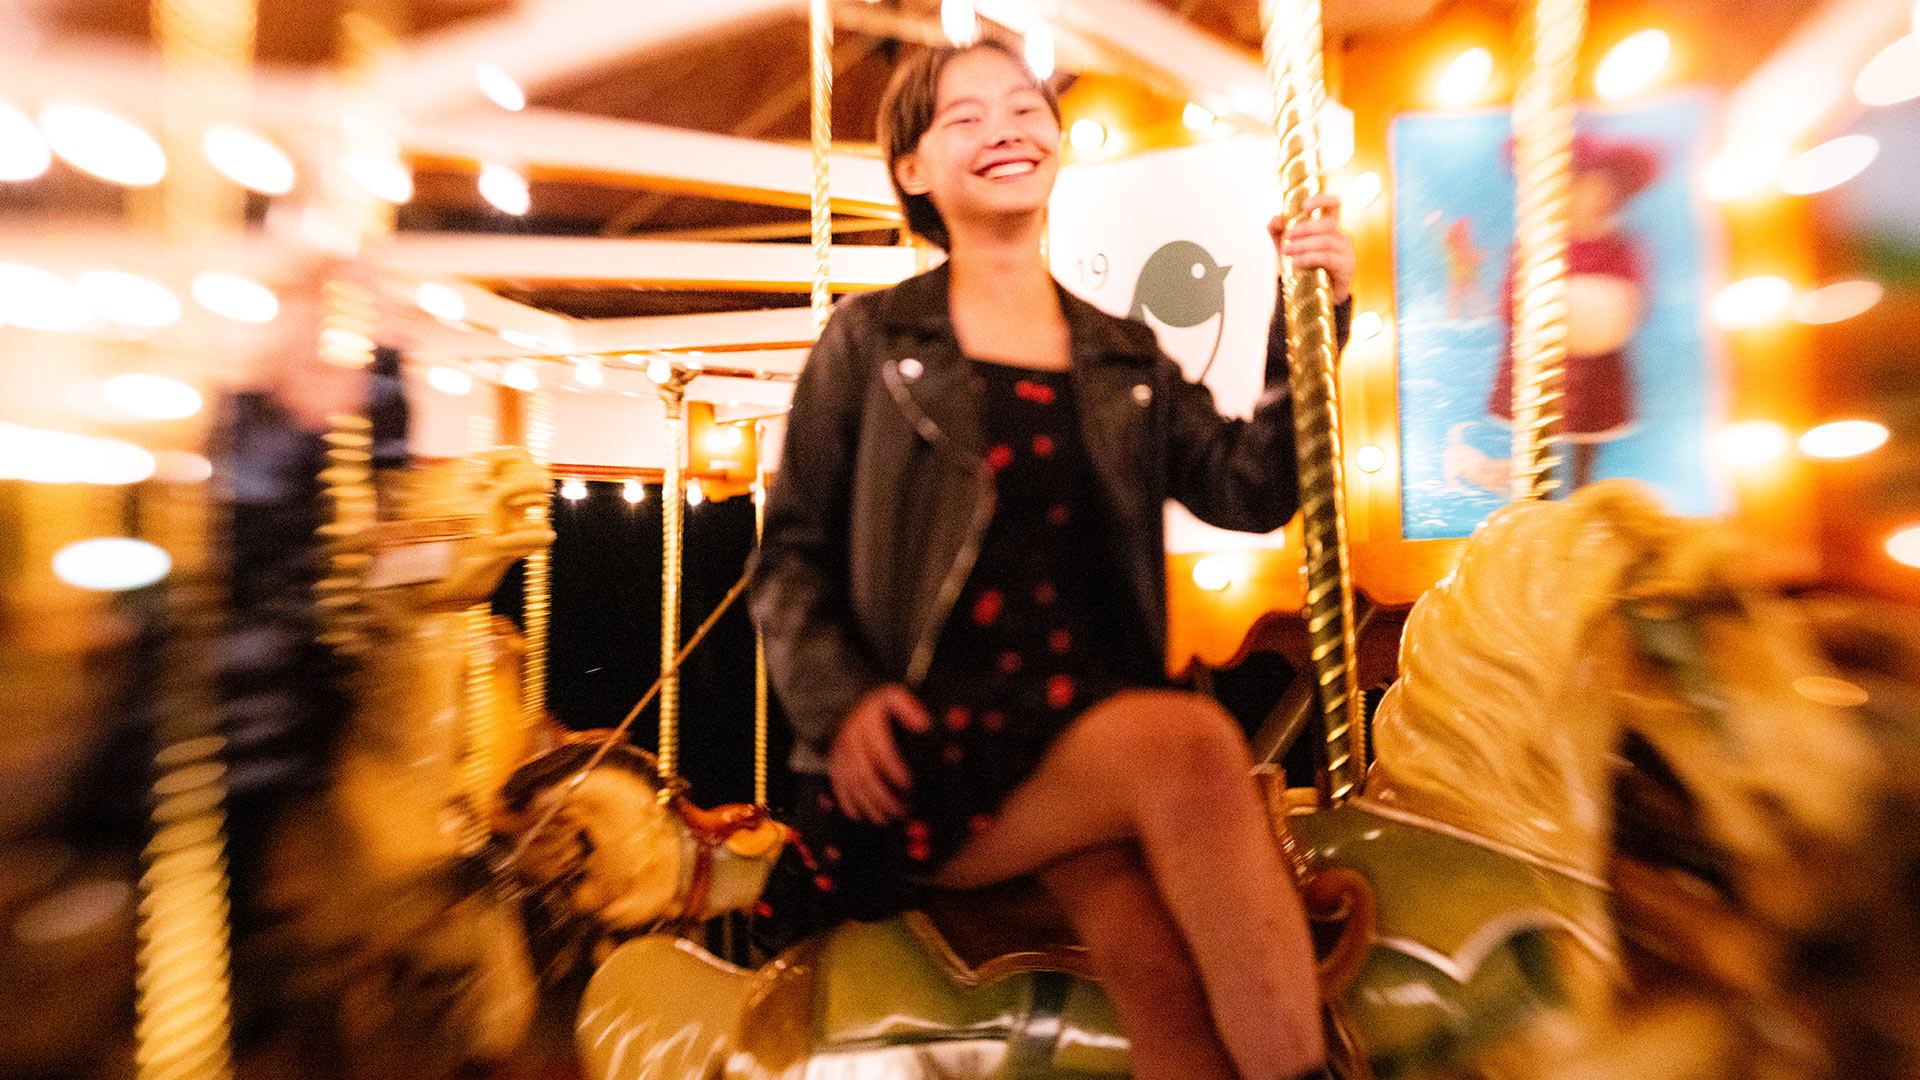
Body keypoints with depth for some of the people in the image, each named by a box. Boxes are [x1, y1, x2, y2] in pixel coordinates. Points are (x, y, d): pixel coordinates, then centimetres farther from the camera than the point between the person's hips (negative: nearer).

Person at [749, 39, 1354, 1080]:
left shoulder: (1125, 357, 18)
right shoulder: (871, 340, 8)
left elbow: (1250, 491, 10)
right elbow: (791, 554, 5)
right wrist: (839, 699, -10)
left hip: (1095, 729, 3)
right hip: (928, 743, -3)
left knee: (1162, 971, -24)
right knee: (1196, 746, -28)